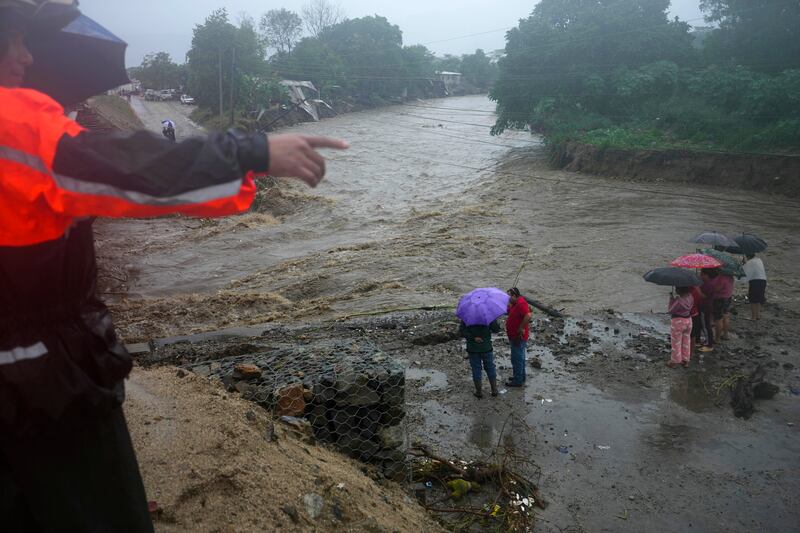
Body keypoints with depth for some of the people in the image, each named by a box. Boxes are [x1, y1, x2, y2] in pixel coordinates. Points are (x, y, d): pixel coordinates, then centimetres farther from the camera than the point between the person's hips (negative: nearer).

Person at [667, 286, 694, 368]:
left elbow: (670, 310, -17)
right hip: (688, 321, 7)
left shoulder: (678, 300, -28)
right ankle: (685, 360, 30)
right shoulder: (690, 297, -7)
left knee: (676, 343, 8)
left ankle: (674, 361, 19)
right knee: (686, 341, 19)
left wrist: (671, 299, -11)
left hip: (678, 322, -7)